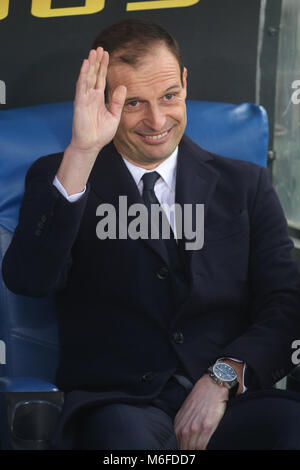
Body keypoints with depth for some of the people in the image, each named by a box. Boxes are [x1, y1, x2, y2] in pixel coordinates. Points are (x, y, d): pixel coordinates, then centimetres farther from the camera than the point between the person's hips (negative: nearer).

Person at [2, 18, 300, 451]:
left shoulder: (245, 184, 15)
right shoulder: (61, 178, 11)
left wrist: (223, 377, -11)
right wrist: (82, 153, -16)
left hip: (231, 401, 2)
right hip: (119, 403, -1)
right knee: (121, 434, -36)